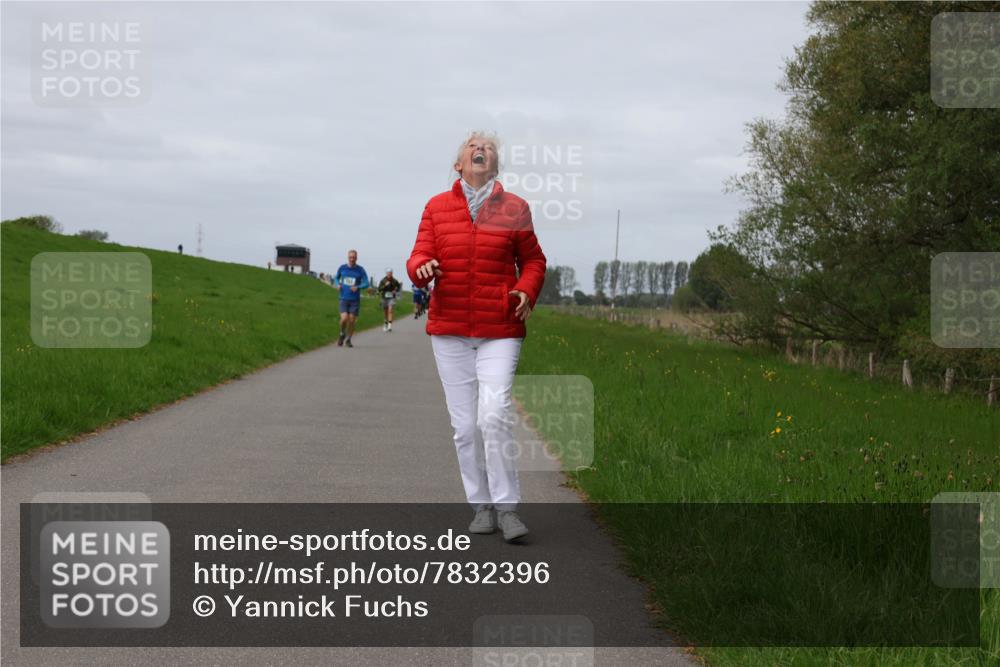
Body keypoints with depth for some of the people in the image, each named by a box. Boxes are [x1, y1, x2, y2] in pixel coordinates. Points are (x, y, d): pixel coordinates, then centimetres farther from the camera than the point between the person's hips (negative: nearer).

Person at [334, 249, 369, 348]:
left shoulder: (360, 269, -3)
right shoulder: (342, 268, 2)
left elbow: (366, 283, -3)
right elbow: (336, 278, 19)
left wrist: (358, 287, -21)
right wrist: (338, 284, -2)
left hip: (355, 300, 0)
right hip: (344, 299, 0)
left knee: (352, 321, 2)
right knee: (344, 318, -16)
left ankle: (348, 339, 22)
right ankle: (342, 334, 13)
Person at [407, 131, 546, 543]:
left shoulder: (513, 209, 4)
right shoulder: (437, 207, 7)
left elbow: (532, 260, 13)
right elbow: (419, 258, 3)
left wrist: (527, 292, -6)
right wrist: (423, 269, -21)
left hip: (500, 331, -2)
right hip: (449, 331, 2)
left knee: (494, 414, -16)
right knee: (465, 424, 3)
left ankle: (507, 507, -8)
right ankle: (482, 506, 15)